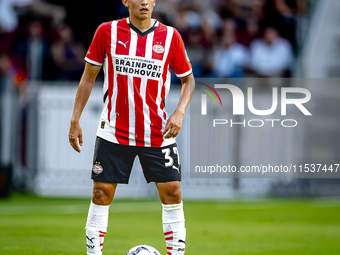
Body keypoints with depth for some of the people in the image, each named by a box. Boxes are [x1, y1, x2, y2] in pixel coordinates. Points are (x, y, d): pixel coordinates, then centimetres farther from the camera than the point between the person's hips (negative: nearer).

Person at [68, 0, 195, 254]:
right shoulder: (107, 32, -2)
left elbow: (188, 78, 10)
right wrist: (75, 121, 2)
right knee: (102, 192, -2)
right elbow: (88, 76, 6)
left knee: (172, 193, -3)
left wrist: (180, 112, -7)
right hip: (114, 132, -1)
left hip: (158, 134, 1)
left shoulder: (170, 36, 0)